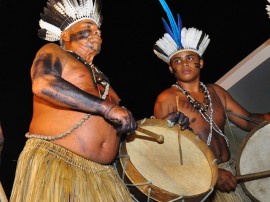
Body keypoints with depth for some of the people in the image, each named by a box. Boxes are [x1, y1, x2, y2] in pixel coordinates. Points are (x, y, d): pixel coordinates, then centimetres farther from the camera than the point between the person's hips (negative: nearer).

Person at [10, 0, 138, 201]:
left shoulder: (100, 77, 24)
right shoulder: (53, 53, 4)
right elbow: (42, 84, -19)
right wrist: (107, 108, -20)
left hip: (101, 174, 7)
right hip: (53, 163, -6)